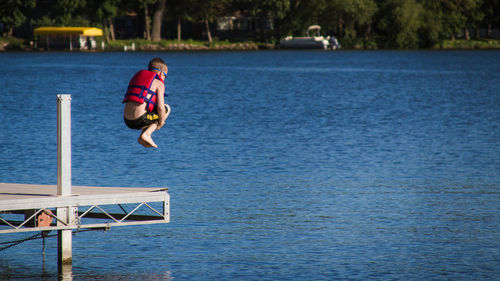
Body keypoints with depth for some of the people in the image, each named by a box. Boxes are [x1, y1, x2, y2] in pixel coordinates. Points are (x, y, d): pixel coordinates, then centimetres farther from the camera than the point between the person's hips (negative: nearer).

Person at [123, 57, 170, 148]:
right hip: (140, 120, -8)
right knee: (167, 108, 15)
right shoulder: (159, 83, 1)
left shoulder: (136, 77, 23)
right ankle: (146, 134, 2)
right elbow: (160, 107, -10)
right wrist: (161, 122, 8)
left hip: (127, 120, 8)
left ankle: (142, 137, 17)